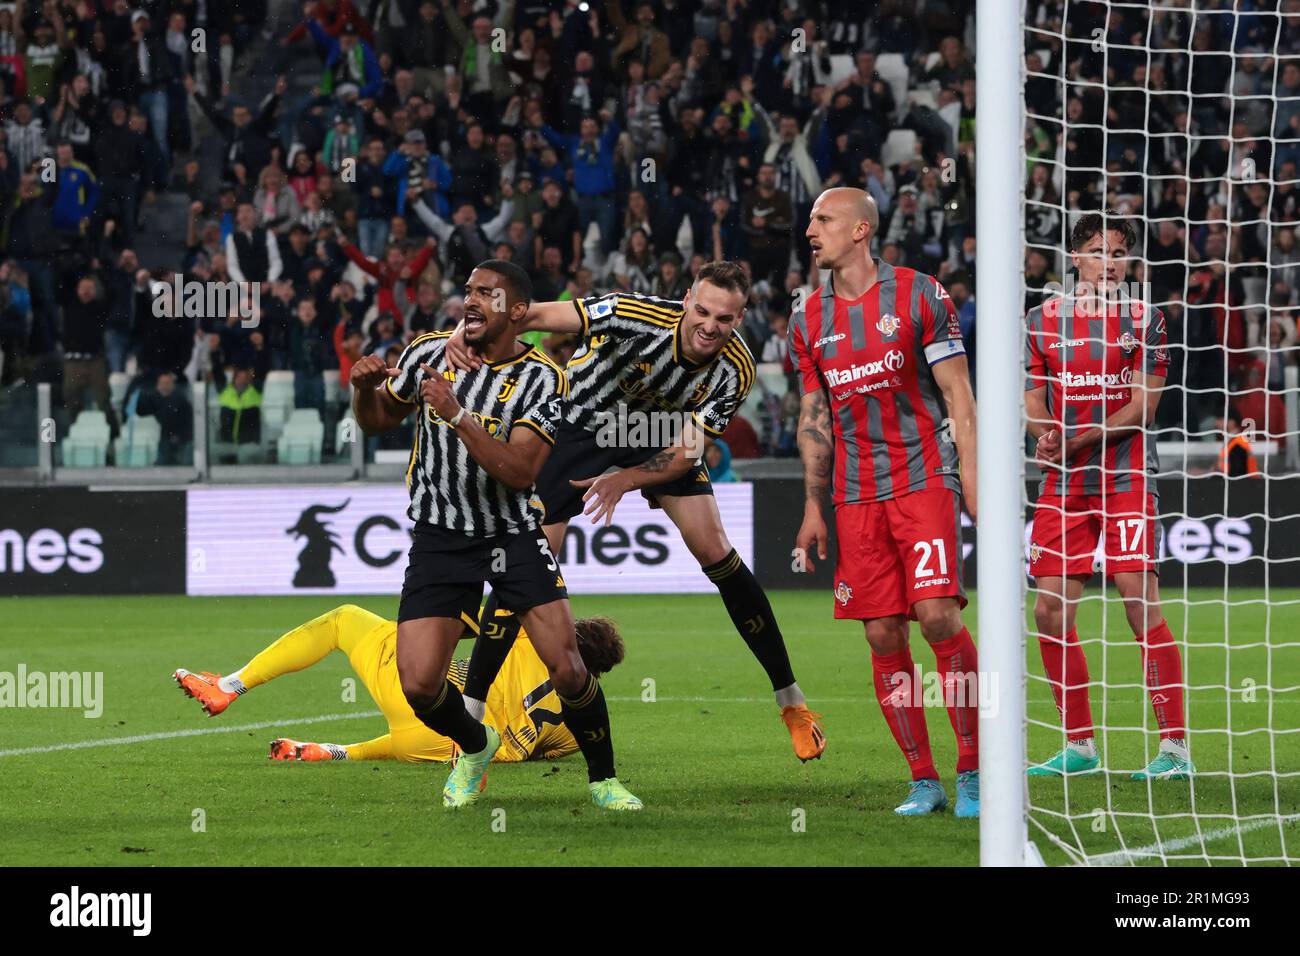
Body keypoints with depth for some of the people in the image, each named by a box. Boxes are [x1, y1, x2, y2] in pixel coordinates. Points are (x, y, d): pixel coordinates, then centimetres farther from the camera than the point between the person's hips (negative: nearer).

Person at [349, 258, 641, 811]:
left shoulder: (542, 379, -10)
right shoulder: (430, 353, -2)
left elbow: (520, 472, -22)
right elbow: (377, 422, 13)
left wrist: (457, 415, -29)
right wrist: (364, 388, -9)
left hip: (513, 533, -2)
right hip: (439, 536, 2)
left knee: (567, 669, -14)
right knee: (419, 685, -10)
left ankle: (602, 777, 11)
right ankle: (475, 748, 23)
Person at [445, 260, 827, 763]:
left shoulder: (736, 369, -24)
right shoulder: (637, 315, -34)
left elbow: (687, 453, -22)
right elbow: (539, 315, -39)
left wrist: (625, 479, -39)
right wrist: (471, 329, -57)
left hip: (659, 431, 2)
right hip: (580, 420, -2)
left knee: (716, 552, -10)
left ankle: (791, 702, 4)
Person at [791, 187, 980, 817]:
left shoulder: (917, 295, -2)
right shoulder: (810, 321, 10)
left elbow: (957, 393, -2)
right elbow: (814, 417, 15)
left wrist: (971, 475, -9)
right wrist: (814, 508, 10)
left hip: (925, 480, -4)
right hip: (856, 498, 4)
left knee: (937, 615, -16)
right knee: (882, 636, -1)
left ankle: (972, 768, -7)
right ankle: (923, 781, 6)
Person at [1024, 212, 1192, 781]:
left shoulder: (1143, 322, 2)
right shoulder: (1042, 321, 10)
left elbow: (1142, 407, -5)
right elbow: (1034, 402, 8)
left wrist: (1079, 441, -17)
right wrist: (1045, 432, -15)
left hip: (1126, 480, -4)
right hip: (1062, 483, 4)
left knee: (1142, 603, -12)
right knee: (1051, 612, 0)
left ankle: (1175, 747, -12)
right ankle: (1079, 746, 12)